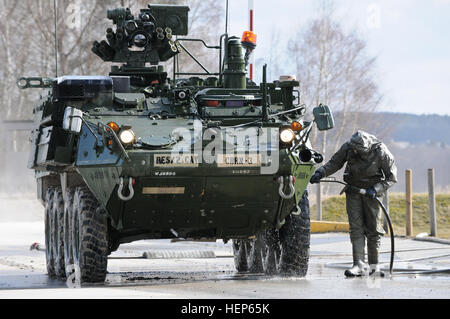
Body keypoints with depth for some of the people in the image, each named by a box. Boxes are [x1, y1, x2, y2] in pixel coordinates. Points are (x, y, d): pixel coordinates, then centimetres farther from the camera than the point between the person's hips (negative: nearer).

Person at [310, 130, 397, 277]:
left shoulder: (381, 152, -18)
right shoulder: (348, 147, -12)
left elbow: (391, 177, -10)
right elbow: (334, 163, 4)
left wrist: (376, 189, -22)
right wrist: (320, 173, -12)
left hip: (371, 192, -2)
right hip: (353, 189, 2)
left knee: (373, 229, 0)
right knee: (356, 227, -9)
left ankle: (374, 265, 10)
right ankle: (359, 265, -13)